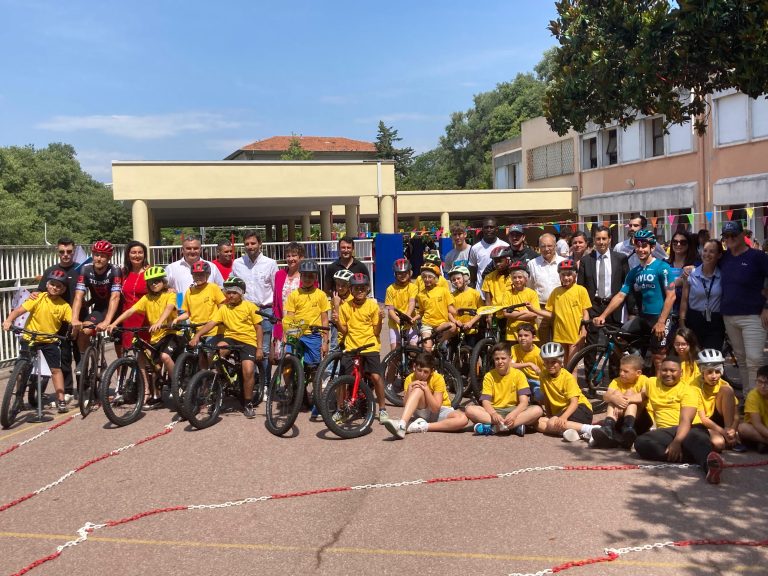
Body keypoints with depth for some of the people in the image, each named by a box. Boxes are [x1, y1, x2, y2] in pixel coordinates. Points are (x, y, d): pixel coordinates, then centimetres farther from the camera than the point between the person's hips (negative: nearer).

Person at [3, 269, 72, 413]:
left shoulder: (64, 306, -8)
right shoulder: (38, 298, -10)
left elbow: (73, 322, -16)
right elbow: (18, 310, -17)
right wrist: (8, 320, -34)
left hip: (50, 340, 0)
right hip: (29, 338, 0)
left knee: (56, 369, -4)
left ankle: (61, 400, 2)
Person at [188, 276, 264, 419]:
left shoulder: (250, 307, -1)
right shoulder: (224, 308, 5)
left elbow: (258, 327, 0)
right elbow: (211, 323, -5)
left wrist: (259, 348, -7)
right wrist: (197, 335, -21)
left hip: (248, 341, -3)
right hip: (230, 338, 3)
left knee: (248, 370, -20)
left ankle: (248, 404, -1)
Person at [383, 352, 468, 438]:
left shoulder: (438, 379, -18)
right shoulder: (410, 379, -11)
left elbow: (435, 408, -24)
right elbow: (405, 406, -17)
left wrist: (426, 390, -34)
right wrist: (409, 390, -32)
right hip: (422, 412, 1)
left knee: (462, 419, -34)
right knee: (418, 389, -31)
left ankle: (422, 427, -32)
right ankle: (401, 425, -47)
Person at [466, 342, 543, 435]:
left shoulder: (519, 374, -2)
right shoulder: (489, 376, 0)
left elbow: (524, 402, -11)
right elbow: (485, 401, -9)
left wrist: (513, 414, -32)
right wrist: (493, 414, -32)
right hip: (494, 411, 0)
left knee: (537, 410, -29)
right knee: (470, 410, -27)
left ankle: (493, 428, -36)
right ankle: (514, 426, -33)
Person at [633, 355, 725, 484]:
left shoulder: (688, 390, 1)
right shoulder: (651, 383, 17)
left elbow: (686, 420, -14)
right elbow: (641, 395, 42)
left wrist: (677, 442, -31)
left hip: (690, 429, -4)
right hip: (665, 431, 4)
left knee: (696, 438, -42)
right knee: (641, 442, -30)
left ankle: (710, 463, -76)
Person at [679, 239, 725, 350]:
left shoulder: (722, 275, -1)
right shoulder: (691, 274, -1)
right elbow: (684, 300, 2)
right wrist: (682, 323, -1)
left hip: (715, 323, 0)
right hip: (694, 320, 0)